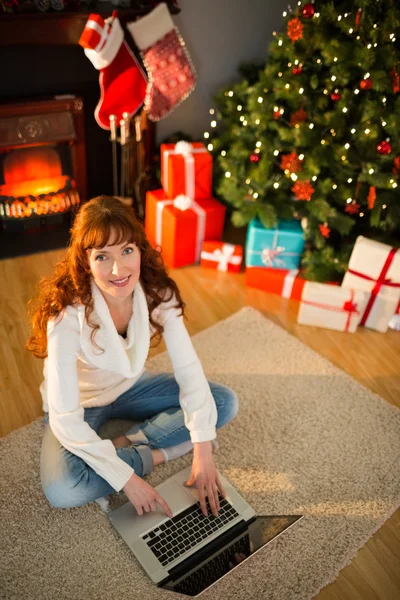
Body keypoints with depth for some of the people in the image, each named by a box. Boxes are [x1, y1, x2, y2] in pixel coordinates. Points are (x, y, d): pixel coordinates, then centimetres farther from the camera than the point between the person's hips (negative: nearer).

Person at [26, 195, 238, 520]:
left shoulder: (157, 292, -22)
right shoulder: (68, 314, -34)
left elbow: (188, 368, -20)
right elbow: (65, 419, -32)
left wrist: (203, 449, -26)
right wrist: (127, 479, -31)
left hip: (131, 387, 4)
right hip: (79, 405, -3)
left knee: (225, 402, -10)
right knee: (63, 490, -31)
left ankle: (125, 442, -9)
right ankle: (157, 453, -8)